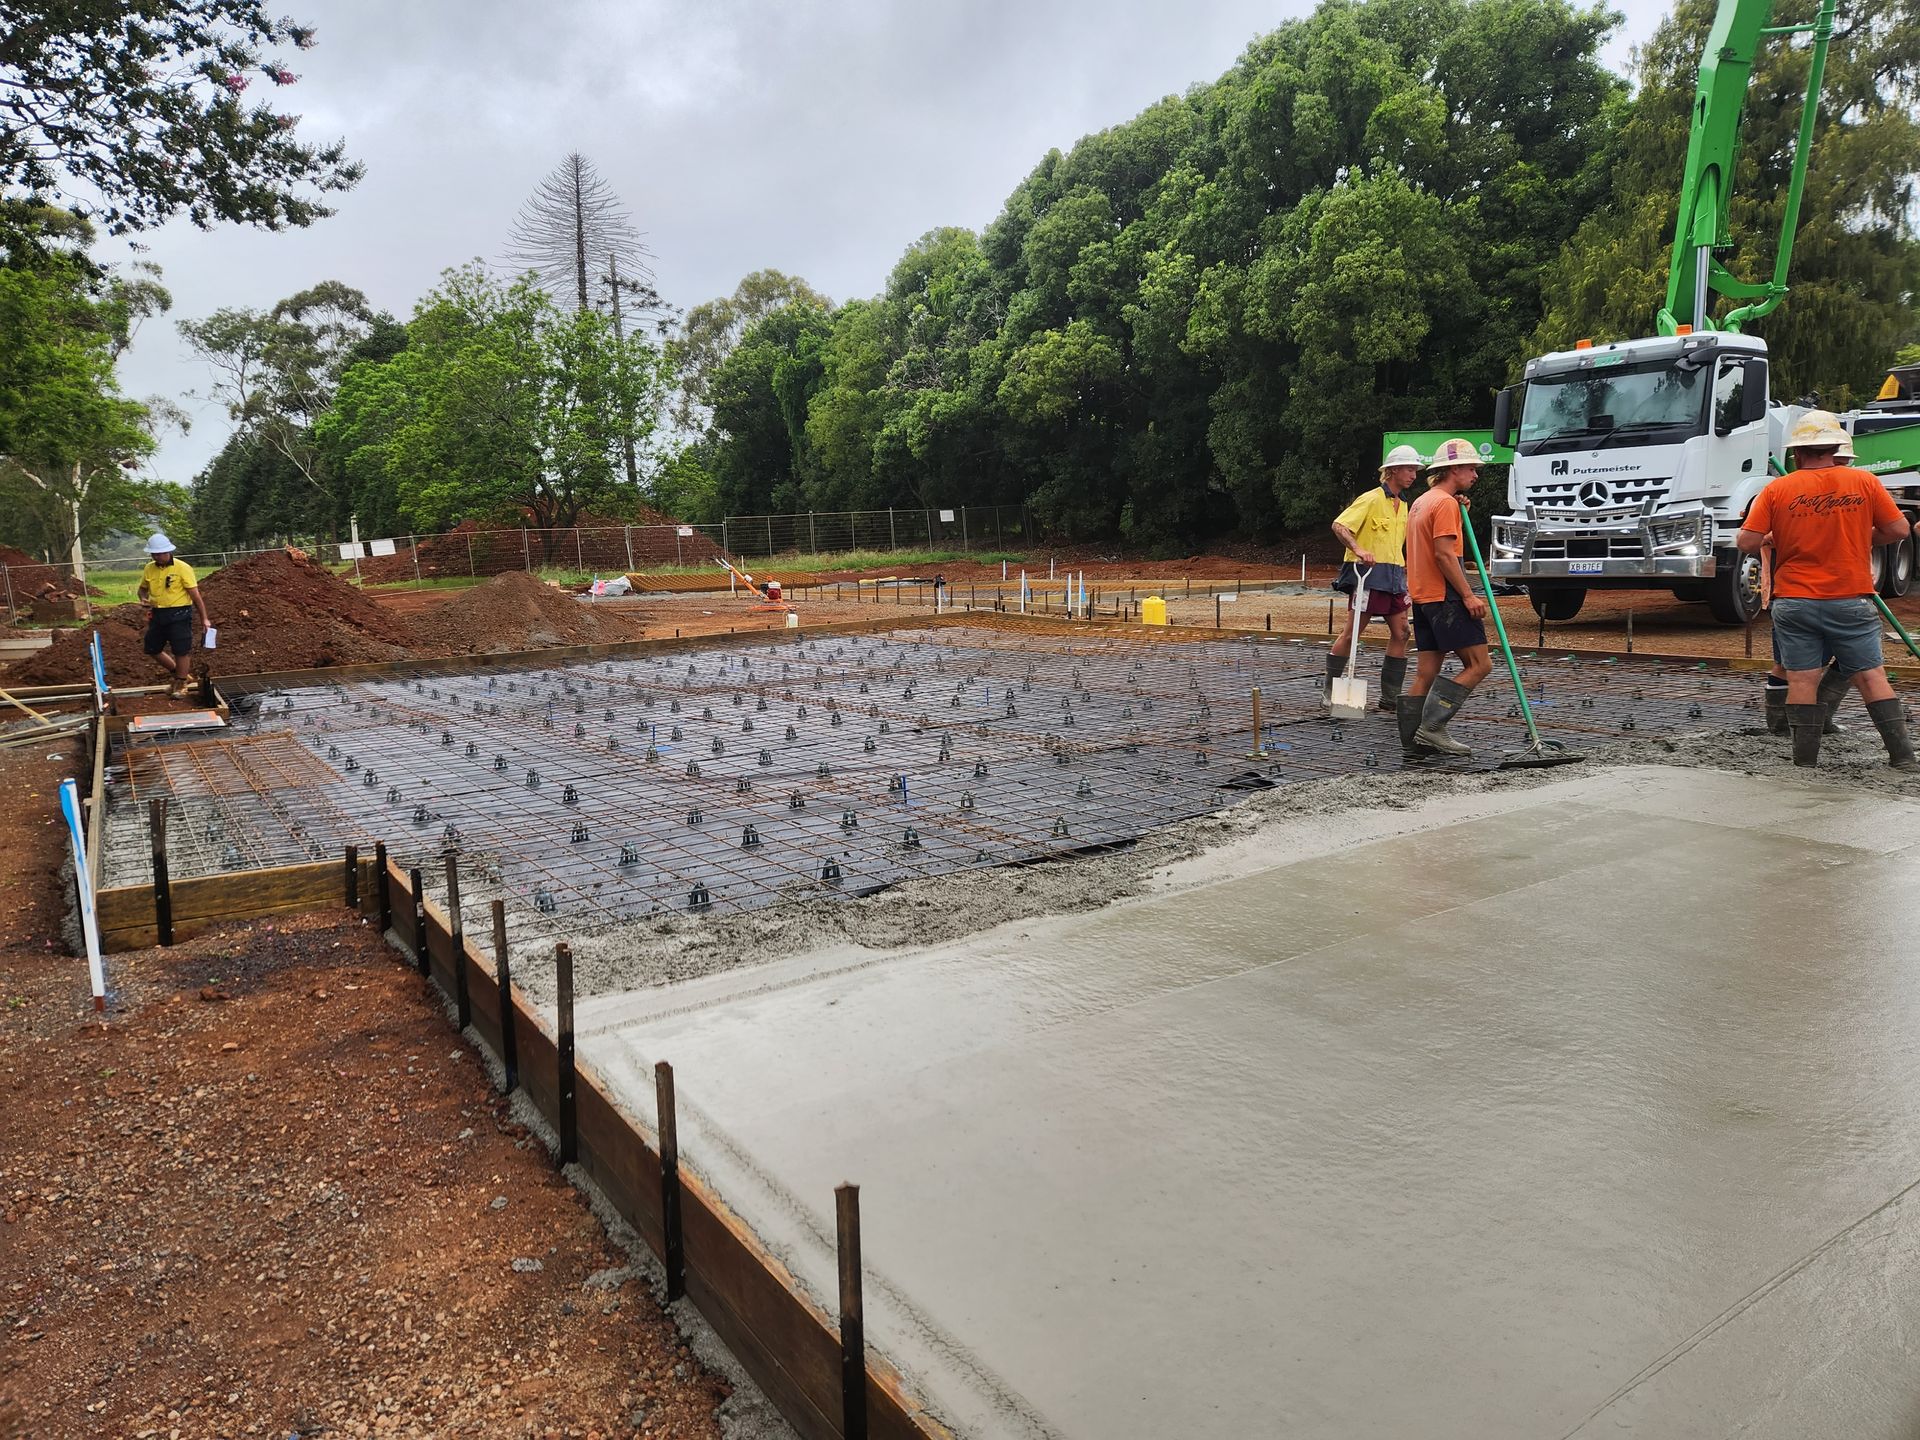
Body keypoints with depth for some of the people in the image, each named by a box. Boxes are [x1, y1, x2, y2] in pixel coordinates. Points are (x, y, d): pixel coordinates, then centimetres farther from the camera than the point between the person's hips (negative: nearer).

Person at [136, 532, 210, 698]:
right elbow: (142, 589, 21)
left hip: (179, 614, -6)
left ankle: (180, 684, 15)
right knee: (152, 649, 11)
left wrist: (204, 618, -10)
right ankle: (176, 672, 33)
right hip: (158, 614, 6)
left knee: (180, 651, -2)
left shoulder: (182, 568, -11)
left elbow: (195, 595, -10)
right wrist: (144, 599, -3)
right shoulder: (149, 569, 5)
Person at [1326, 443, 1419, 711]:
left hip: (1393, 576, 8)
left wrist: (1402, 569, 24)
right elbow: (1339, 525, -17)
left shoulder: (1402, 504, 18)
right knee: (1350, 633, -3)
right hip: (1368, 572, -8)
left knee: (1400, 633, 2)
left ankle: (1390, 699, 7)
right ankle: (1330, 690, 9)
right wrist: (1357, 549, -29)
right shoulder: (1372, 499, -8)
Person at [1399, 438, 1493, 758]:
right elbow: (1444, 554, -19)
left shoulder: (1420, 502, 20)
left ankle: (1412, 742, 7)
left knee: (1426, 672, 8)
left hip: (1423, 596, 10)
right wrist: (1468, 595, -19)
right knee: (1479, 665, -5)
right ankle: (1432, 726, -11)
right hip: (1445, 596, -10)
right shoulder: (1445, 503, -11)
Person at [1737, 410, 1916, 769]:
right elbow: (1899, 530, 2)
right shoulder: (1865, 481, -1)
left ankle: (1805, 761, 4)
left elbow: (1746, 542, -9)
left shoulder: (1777, 489, -5)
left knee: (1802, 680, 2)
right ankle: (1902, 756, 9)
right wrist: (1861, 538, 19)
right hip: (1852, 600, 1)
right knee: (1871, 677, 7)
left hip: (1794, 601, -1)